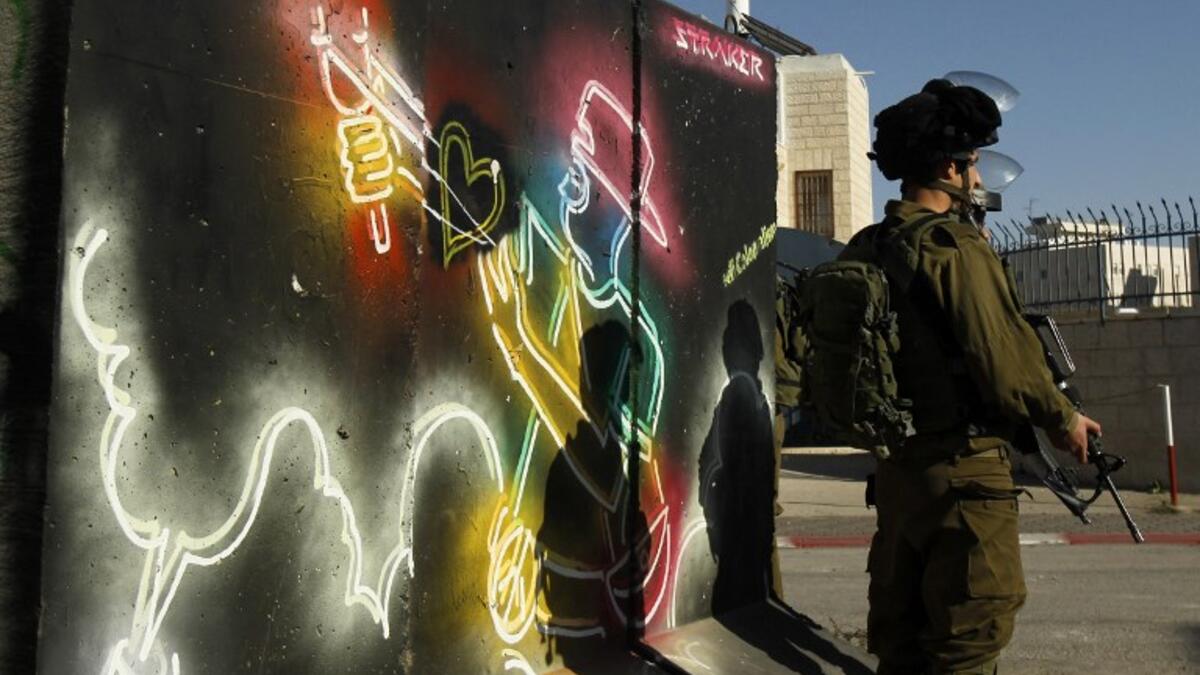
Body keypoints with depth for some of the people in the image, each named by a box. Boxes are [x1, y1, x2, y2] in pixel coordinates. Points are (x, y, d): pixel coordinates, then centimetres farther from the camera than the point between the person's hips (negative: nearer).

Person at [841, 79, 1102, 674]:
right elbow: (1006, 358, -15)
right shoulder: (956, 247, -15)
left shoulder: (865, 250, 7)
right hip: (963, 467, -8)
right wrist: (1062, 418, 1)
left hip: (896, 462, 8)